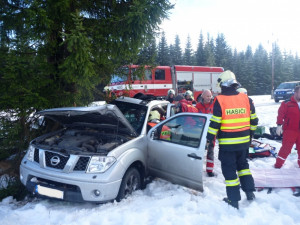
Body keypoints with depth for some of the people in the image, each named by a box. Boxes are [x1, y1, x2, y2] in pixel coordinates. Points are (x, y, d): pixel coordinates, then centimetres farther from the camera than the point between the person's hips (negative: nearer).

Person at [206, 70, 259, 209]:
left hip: (227, 143, -5)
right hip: (244, 141, 5)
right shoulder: (245, 98, 1)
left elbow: (215, 123, -14)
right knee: (243, 164, 25)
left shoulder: (219, 100, -12)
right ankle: (250, 192, 27)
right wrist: (250, 133, 22)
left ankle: (234, 200, 13)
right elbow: (254, 119, 8)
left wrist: (209, 138, -5)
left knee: (229, 169, 6)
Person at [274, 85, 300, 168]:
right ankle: (278, 164, 4)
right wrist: (279, 125, -16)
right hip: (290, 130, -5)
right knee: (286, 148, -4)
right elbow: (280, 114, -11)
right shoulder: (287, 103, -8)